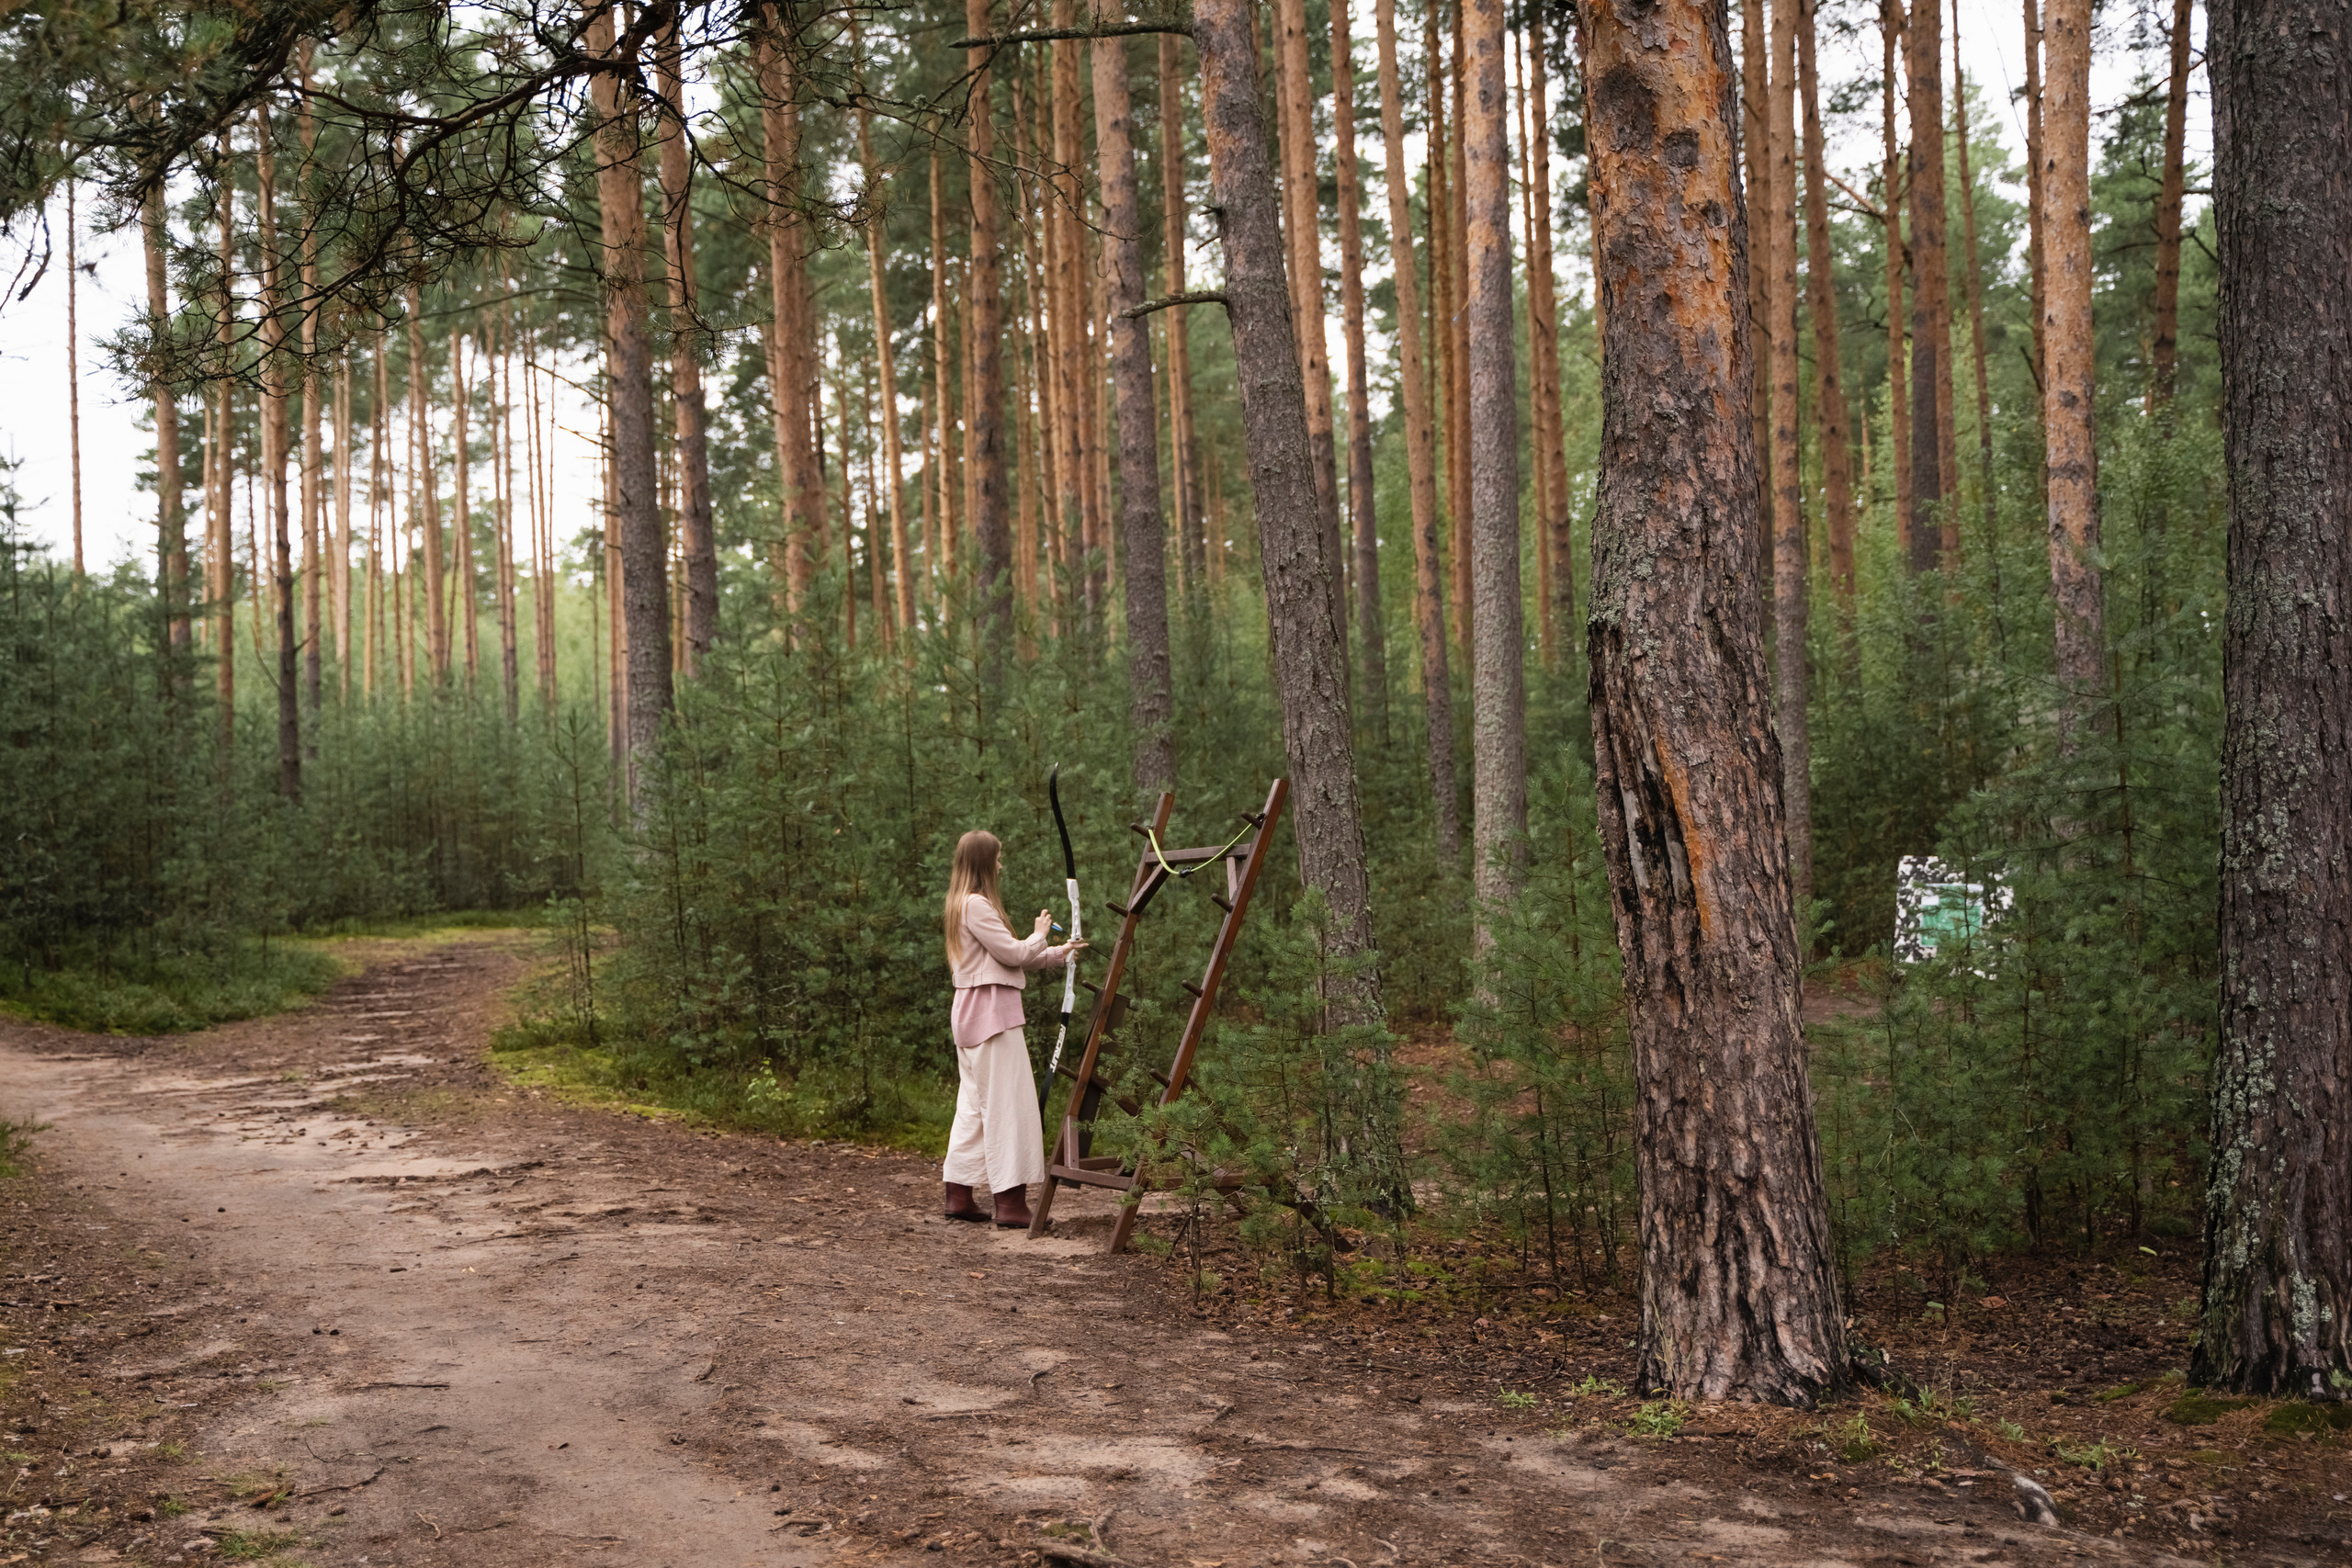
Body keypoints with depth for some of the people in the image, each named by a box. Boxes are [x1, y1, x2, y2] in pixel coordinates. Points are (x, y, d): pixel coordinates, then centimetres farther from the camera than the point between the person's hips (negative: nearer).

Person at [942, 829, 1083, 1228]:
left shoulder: (963, 904, 18)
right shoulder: (976, 905, -14)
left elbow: (1005, 956, 21)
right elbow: (1012, 953, -15)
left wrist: (1059, 954, 19)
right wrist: (1040, 934, 4)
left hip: (974, 1013, 11)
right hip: (991, 1011, -11)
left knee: (974, 1103, 12)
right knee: (1006, 1104, -9)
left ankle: (959, 1195, 15)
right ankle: (1010, 1202, -10)